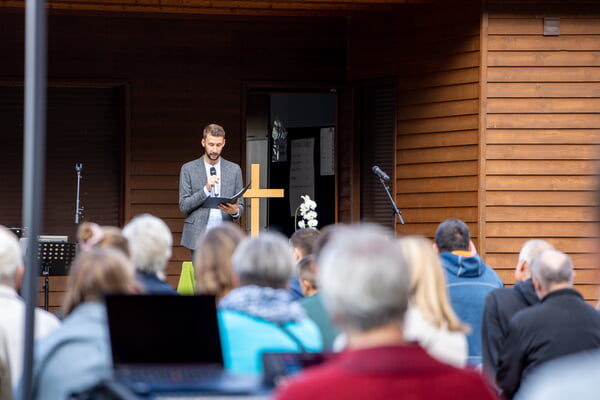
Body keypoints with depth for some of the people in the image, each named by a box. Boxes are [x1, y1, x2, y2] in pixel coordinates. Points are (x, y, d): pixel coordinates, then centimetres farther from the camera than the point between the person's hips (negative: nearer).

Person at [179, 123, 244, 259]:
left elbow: (241, 206, 15)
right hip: (199, 237, -1)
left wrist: (235, 211, -10)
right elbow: (183, 206, 1)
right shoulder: (188, 169, 6)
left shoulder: (234, 170, 12)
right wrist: (206, 189, -13)